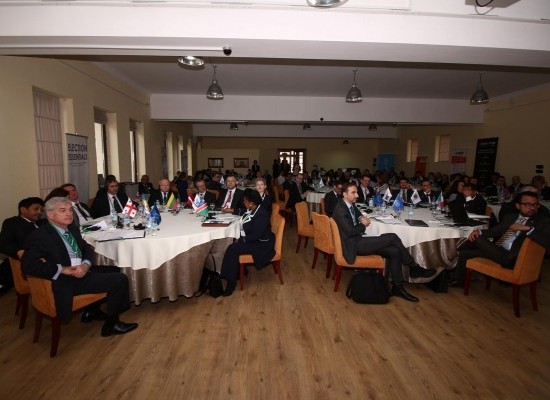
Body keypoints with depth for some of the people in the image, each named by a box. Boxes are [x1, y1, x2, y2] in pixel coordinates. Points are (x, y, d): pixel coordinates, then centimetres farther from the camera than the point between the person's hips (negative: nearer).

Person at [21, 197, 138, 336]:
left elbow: (87, 249, 14)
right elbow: (28, 265, -19)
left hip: (83, 275, 7)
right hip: (62, 283, -7)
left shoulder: (73, 230, 14)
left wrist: (86, 265, -8)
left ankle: (111, 323, 4)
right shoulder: (39, 236, -8)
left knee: (120, 279, -11)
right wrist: (61, 269, -21)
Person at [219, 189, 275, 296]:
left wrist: (243, 239, -16)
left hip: (261, 244, -9)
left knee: (233, 249, -21)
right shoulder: (251, 210, 3)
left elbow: (256, 235, -27)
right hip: (251, 239, 9)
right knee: (232, 248, -13)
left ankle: (230, 282, -14)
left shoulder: (262, 214, -24)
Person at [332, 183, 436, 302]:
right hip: (353, 245, -9)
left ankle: (398, 287, 3)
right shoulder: (340, 209, -18)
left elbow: (357, 214, 29)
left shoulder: (351, 204, 9)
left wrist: (362, 218, 5)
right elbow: (350, 231, -23)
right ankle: (414, 267, 3)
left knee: (394, 251, -7)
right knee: (392, 237, -15)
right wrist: (363, 225, -5)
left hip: (358, 240, 9)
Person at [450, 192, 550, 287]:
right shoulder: (510, 217, 19)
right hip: (496, 250, 6)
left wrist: (529, 228, -23)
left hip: (511, 257, -6)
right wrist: (479, 231, -8)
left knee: (478, 239, -19)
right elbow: (495, 230, 12)